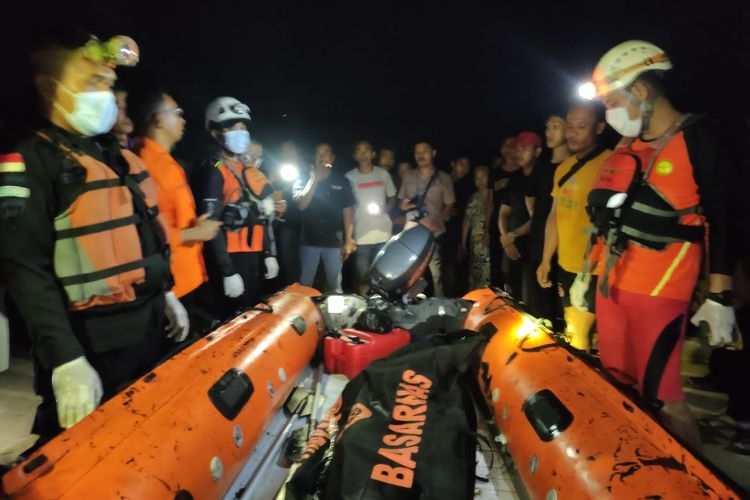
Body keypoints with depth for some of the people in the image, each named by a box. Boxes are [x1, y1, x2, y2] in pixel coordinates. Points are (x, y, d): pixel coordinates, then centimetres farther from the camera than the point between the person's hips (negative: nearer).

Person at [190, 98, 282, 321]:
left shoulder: (249, 168, 15)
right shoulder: (212, 172, -10)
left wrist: (269, 254, 16)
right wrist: (228, 272, -20)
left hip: (253, 256, 8)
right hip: (230, 259, -8)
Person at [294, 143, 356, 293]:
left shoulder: (341, 181, 4)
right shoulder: (304, 180, 5)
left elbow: (347, 211, 4)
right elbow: (301, 205, -11)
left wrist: (348, 241, -1)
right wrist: (314, 179, -13)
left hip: (334, 241, 0)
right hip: (310, 240, 0)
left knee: (334, 286, 10)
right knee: (304, 285, 6)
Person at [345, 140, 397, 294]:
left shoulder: (383, 174, 5)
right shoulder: (349, 177, 0)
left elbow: (392, 198, 15)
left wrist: (385, 209, -8)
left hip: (383, 234, 2)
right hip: (361, 236, -2)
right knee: (362, 277, 3)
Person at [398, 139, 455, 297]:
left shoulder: (444, 178, 1)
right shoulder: (408, 176, 11)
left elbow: (449, 207, 0)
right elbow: (401, 202, 19)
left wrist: (436, 221, -19)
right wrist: (404, 205, -6)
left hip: (434, 234, -3)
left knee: (435, 273, -6)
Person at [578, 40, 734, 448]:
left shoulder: (697, 137, -6)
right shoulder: (624, 147, 14)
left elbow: (720, 220, -10)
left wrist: (719, 298, -13)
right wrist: (584, 274, 19)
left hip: (659, 292, -7)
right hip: (610, 286, 7)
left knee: (661, 397, -4)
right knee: (616, 389, 14)